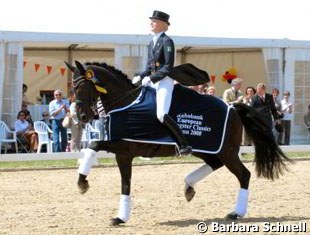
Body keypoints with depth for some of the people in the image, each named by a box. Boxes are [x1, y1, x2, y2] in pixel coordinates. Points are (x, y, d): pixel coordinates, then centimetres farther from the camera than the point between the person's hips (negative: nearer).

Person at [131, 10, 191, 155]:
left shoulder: (167, 41, -9)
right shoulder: (152, 43, 16)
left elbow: (168, 67, -15)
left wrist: (152, 78, -18)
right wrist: (140, 77, 2)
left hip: (164, 81, -9)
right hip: (152, 81, 9)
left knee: (161, 115, -23)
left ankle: (184, 145, -18)